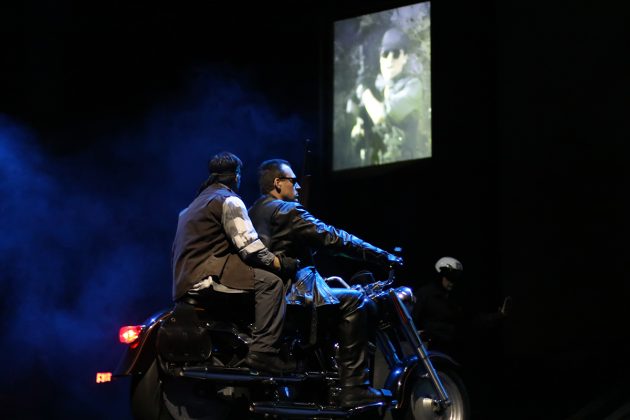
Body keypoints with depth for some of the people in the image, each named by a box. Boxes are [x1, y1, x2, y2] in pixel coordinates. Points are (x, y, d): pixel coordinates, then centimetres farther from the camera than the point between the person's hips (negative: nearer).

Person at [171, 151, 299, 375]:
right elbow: (250, 248, -13)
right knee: (271, 282, -13)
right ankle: (263, 352, -23)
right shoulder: (229, 200, -4)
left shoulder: (196, 202, 26)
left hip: (184, 279, 10)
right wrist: (283, 264, -2)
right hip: (206, 277, -10)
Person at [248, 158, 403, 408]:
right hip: (287, 294, -10)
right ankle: (354, 389, -16)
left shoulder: (254, 212, 20)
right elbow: (332, 238, -14)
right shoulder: (287, 210, -10)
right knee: (353, 301, -11)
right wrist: (382, 256, -9)